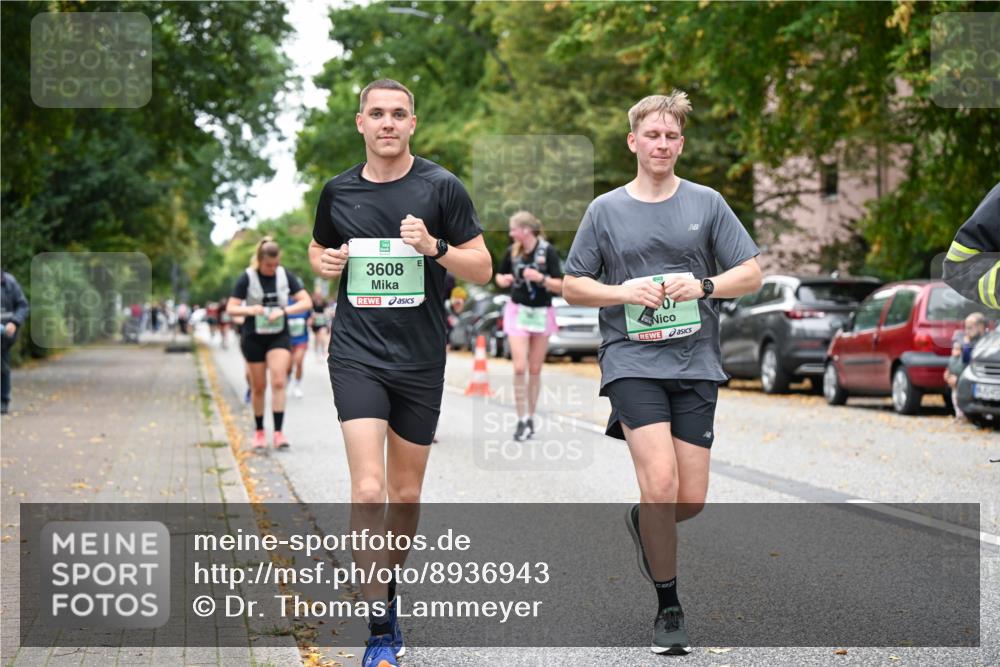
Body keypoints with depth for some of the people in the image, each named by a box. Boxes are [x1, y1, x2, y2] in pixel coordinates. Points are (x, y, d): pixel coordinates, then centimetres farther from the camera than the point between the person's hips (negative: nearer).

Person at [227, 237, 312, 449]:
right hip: (254, 338, -1)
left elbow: (306, 302, -4)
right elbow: (231, 308, -9)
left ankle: (278, 432, -15)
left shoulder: (285, 275, -3)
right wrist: (250, 310, -28)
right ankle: (259, 431, 21)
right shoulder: (247, 278, -8)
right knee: (258, 387, 6)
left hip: (279, 336, 1)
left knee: (278, 382, -14)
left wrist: (284, 311, -19)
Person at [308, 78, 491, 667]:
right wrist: (324, 264, -1)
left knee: (406, 496, 11)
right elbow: (320, 249, 23)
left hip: (421, 361, 0)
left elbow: (483, 268, 0)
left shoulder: (441, 187, -1)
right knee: (368, 491, -15)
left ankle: (387, 588, 36)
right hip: (357, 357, 0)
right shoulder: (338, 191, 5)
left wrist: (435, 247, -18)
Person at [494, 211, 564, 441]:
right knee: (519, 368, -10)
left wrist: (541, 278, -28)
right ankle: (522, 420, -5)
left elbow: (560, 286, -12)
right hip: (518, 311, 1)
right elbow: (499, 276, 14)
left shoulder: (548, 251, -11)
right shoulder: (512, 252, -2)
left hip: (541, 313, -1)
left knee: (535, 370, 8)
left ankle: (530, 418, 18)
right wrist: (504, 280, -8)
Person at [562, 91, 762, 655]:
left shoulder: (706, 203, 7)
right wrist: (625, 292, -9)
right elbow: (573, 287, 9)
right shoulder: (606, 210, 6)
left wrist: (702, 286, -11)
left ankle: (643, 524, 37)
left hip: (696, 361, 2)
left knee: (690, 499, 1)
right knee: (660, 483, -16)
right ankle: (669, 608, 1)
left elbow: (751, 274, 7)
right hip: (632, 359, -2)